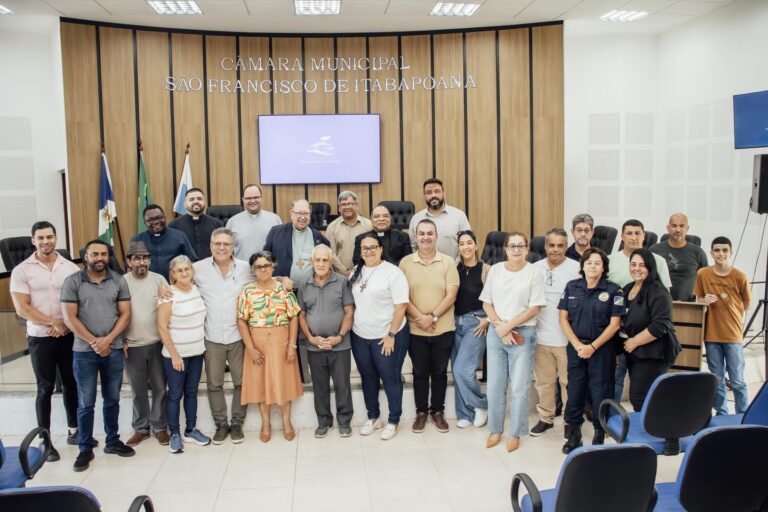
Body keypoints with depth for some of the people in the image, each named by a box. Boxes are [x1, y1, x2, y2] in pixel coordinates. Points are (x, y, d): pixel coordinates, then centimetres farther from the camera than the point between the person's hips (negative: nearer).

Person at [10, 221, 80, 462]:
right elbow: (22, 309, -11)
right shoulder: (21, 271, -6)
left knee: (71, 384, 12)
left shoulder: (70, 267, 1)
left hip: (69, 335, 3)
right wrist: (54, 322, -14)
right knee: (45, 388, 3)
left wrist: (65, 323, -11)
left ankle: (74, 431, 26)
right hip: (40, 338, -3)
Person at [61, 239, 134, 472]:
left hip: (114, 350, 2)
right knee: (86, 403, 5)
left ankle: (112, 441, 27)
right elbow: (69, 318, -8)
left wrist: (107, 340, -12)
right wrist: (94, 342, -12)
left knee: (112, 400, 13)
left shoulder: (119, 281, 2)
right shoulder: (72, 282, -4)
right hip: (84, 352, -2)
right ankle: (85, 449, 16)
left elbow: (125, 314, 0)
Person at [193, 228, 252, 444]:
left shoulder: (245, 268, 0)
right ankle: (221, 424, 24)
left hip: (238, 335, 0)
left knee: (241, 382, 7)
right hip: (212, 337, 0)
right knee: (214, 384, 9)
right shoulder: (199, 268, -2)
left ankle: (237, 423, 23)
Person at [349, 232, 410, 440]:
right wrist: (351, 326, 7)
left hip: (387, 336, -6)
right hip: (360, 336, 6)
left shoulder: (393, 272, -13)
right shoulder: (356, 272, 6)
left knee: (390, 379, 6)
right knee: (368, 378, 17)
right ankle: (373, 417, 33)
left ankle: (393, 421, 22)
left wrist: (391, 335, -17)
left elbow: (401, 306, -15)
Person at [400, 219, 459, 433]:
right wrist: (419, 317, -15)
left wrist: (432, 317, -15)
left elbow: (451, 295, -7)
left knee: (439, 372, 12)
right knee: (420, 373, 11)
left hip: (443, 329, 0)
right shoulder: (405, 263, -1)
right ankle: (421, 412, 25)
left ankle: (438, 411, 27)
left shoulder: (448, 262, -3)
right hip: (415, 330, 0)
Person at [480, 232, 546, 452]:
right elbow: (486, 303, 6)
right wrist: (499, 326, -8)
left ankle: (515, 434, 15)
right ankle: (495, 430, 22)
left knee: (519, 387, 2)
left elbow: (534, 308, -6)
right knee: (495, 385, 8)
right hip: (496, 333, 3)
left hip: (522, 334, -3)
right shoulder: (495, 270, 5)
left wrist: (509, 326, -11)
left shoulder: (534, 273, -4)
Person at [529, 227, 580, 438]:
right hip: (541, 336, 3)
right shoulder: (535, 269, 4)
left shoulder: (576, 269, -7)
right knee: (544, 381, 14)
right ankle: (546, 417, 28)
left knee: (569, 381, 5)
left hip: (567, 338, -3)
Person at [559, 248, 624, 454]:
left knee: (601, 392, 3)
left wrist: (593, 347, -14)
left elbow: (614, 324, -7)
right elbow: (563, 318, 2)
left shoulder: (613, 290, -5)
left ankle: (600, 434, 17)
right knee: (574, 390, 8)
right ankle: (573, 434, 20)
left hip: (602, 349, -2)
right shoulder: (571, 287, 4)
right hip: (576, 347, 3)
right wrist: (577, 344, -9)